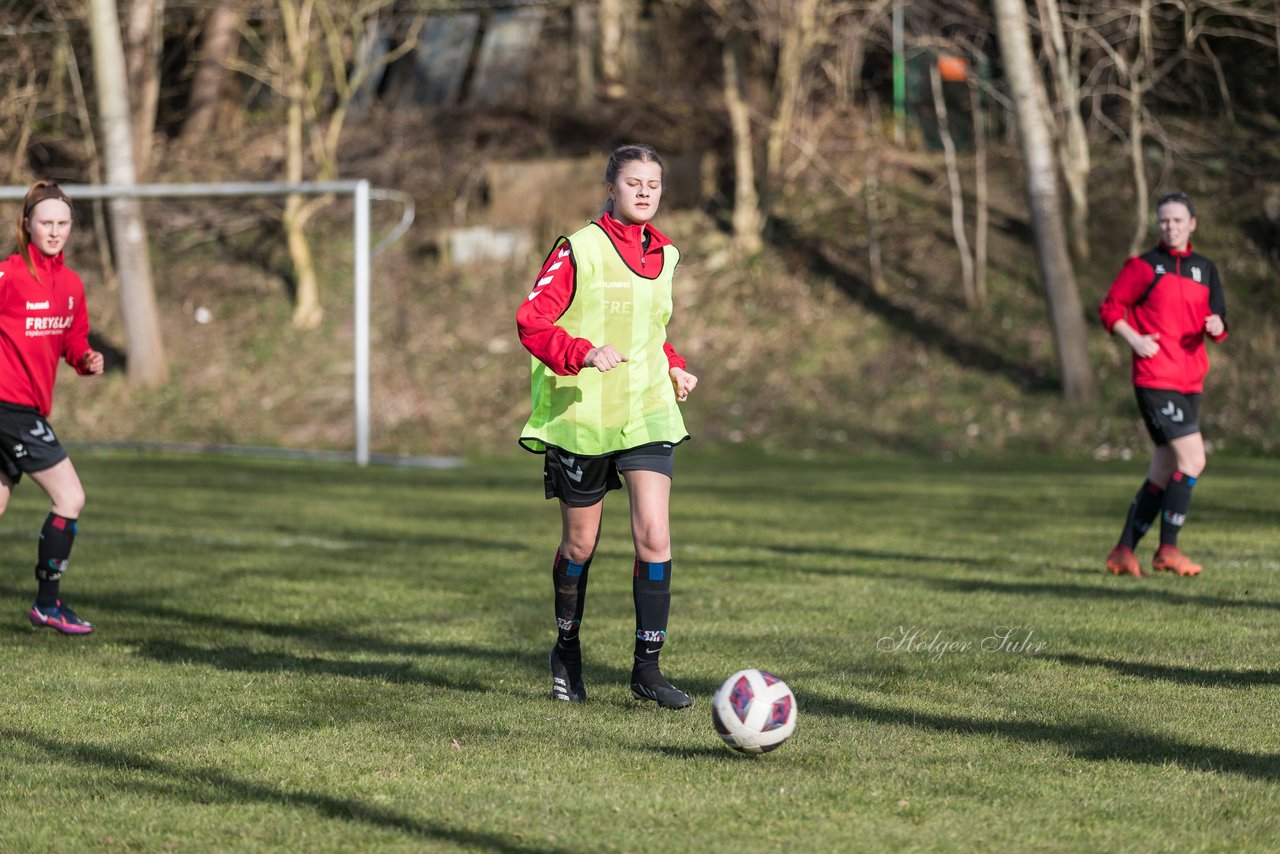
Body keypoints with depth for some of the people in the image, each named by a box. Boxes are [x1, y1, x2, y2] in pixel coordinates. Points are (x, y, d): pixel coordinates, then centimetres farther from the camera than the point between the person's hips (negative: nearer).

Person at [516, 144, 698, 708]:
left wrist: (673, 366, 9)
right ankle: (566, 650, 33)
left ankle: (647, 668, -4)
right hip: (582, 415, -4)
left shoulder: (663, 256, 10)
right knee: (580, 544, 10)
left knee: (654, 536, -11)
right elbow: (531, 320, -14)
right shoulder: (579, 251, -9)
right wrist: (584, 353, -29)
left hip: (648, 414, 4)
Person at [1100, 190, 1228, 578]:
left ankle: (1123, 552, 17)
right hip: (1155, 380, -6)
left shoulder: (1205, 269, 15)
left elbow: (1217, 321, 15)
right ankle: (1168, 550, -11)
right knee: (1193, 458, -17)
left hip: (1190, 382, 7)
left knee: (1164, 472, 8)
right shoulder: (1143, 266, -1)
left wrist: (1217, 326, -8)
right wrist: (1135, 339, -14)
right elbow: (1110, 308, 1)